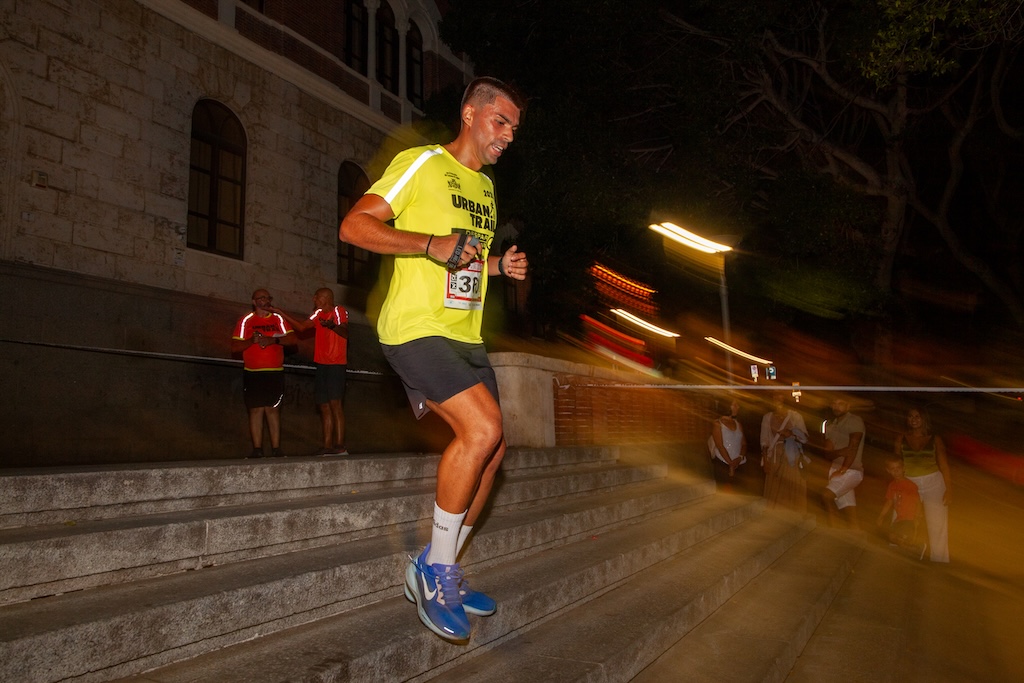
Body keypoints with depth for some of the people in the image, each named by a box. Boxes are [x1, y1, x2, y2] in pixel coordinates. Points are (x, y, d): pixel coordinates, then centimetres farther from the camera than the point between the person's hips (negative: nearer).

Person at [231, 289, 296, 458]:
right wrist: (252, 340, -15)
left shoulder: (279, 319, 10)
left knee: (273, 409, 2)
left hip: (275, 373, 1)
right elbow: (234, 347, 1)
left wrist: (274, 340, -14)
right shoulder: (245, 320, 5)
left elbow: (292, 339, 0)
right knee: (256, 410, -1)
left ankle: (276, 448, 3)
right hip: (253, 374, -1)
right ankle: (257, 449, 1)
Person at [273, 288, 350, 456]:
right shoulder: (318, 314, 19)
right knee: (324, 406, 4)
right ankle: (327, 446, 5)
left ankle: (340, 446, -19)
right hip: (321, 364, 8)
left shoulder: (339, 311, -4)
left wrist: (332, 326, -38)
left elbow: (345, 333, -19)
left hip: (336, 364, -8)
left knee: (335, 403, -16)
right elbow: (301, 326, 26)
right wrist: (281, 313, 26)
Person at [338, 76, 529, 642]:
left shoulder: (485, 187, 21)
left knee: (491, 448, 6)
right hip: (416, 327, -9)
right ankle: (434, 568, -6)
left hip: (465, 335, 9)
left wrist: (499, 265, 10)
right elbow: (354, 226, -12)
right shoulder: (423, 163, -4)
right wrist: (431, 245, -22)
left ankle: (439, 574, 21)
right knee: (482, 428, -24)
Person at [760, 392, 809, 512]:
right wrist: (765, 459, -3)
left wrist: (792, 434, -18)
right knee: (774, 493, -1)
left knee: (793, 492, -3)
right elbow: (764, 440, 7)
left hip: (792, 459, -1)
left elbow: (804, 438, 2)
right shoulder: (767, 417, 9)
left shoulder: (795, 416, 3)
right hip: (774, 460, 1)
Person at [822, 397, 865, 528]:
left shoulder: (855, 421, -4)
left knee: (826, 495, -23)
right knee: (850, 514, 4)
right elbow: (828, 450, 6)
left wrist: (843, 469, -20)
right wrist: (840, 452, -15)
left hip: (851, 470, -6)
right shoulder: (829, 424, 15)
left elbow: (853, 447, -13)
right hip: (835, 471, 6)